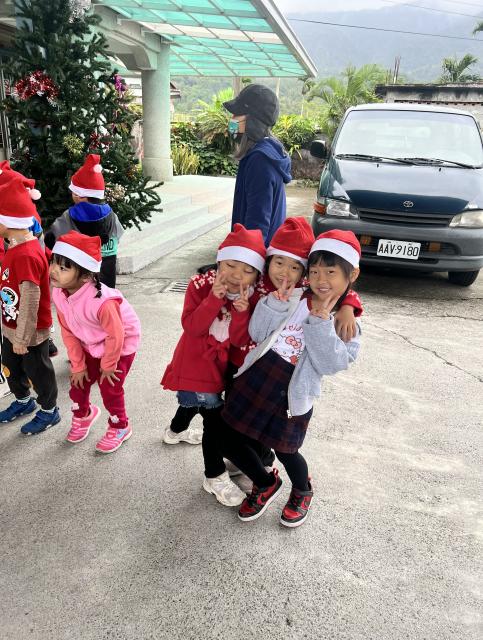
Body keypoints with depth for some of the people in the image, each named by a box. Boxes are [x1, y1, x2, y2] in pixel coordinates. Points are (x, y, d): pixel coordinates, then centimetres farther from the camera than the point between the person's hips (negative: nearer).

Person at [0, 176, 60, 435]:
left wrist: (22, 337, -21)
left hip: (30, 331, -9)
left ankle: (49, 411, 32)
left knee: (37, 371, 11)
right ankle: (23, 401, 49)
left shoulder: (26, 255, -30)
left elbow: (30, 300, -28)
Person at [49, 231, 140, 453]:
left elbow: (116, 336, -27)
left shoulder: (101, 301, -42)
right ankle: (83, 414, 46)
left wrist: (108, 366, -12)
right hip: (90, 345, 6)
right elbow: (68, 331, -7)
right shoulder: (58, 294, -20)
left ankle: (120, 427, 31)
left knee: (109, 388, 3)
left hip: (121, 345, -6)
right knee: (78, 381, 12)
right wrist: (78, 365, -1)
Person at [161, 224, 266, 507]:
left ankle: (176, 431, 61)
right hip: (196, 363, -5)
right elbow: (191, 327, -27)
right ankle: (215, 477, 12)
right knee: (213, 415, -6)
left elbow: (240, 340, -18)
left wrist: (242, 310, -34)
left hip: (222, 363, 5)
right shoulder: (201, 284, -20)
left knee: (196, 400, 30)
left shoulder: (253, 296, -12)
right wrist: (214, 298, -37)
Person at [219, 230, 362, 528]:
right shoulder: (293, 300, 3)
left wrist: (321, 322, -20)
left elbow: (330, 364, -15)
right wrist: (275, 303, -13)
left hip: (292, 395, -3)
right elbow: (257, 334, 0)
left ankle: (302, 491, 42)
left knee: (285, 451, 5)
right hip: (256, 378, 3)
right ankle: (266, 483, 37)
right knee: (230, 439, 8)